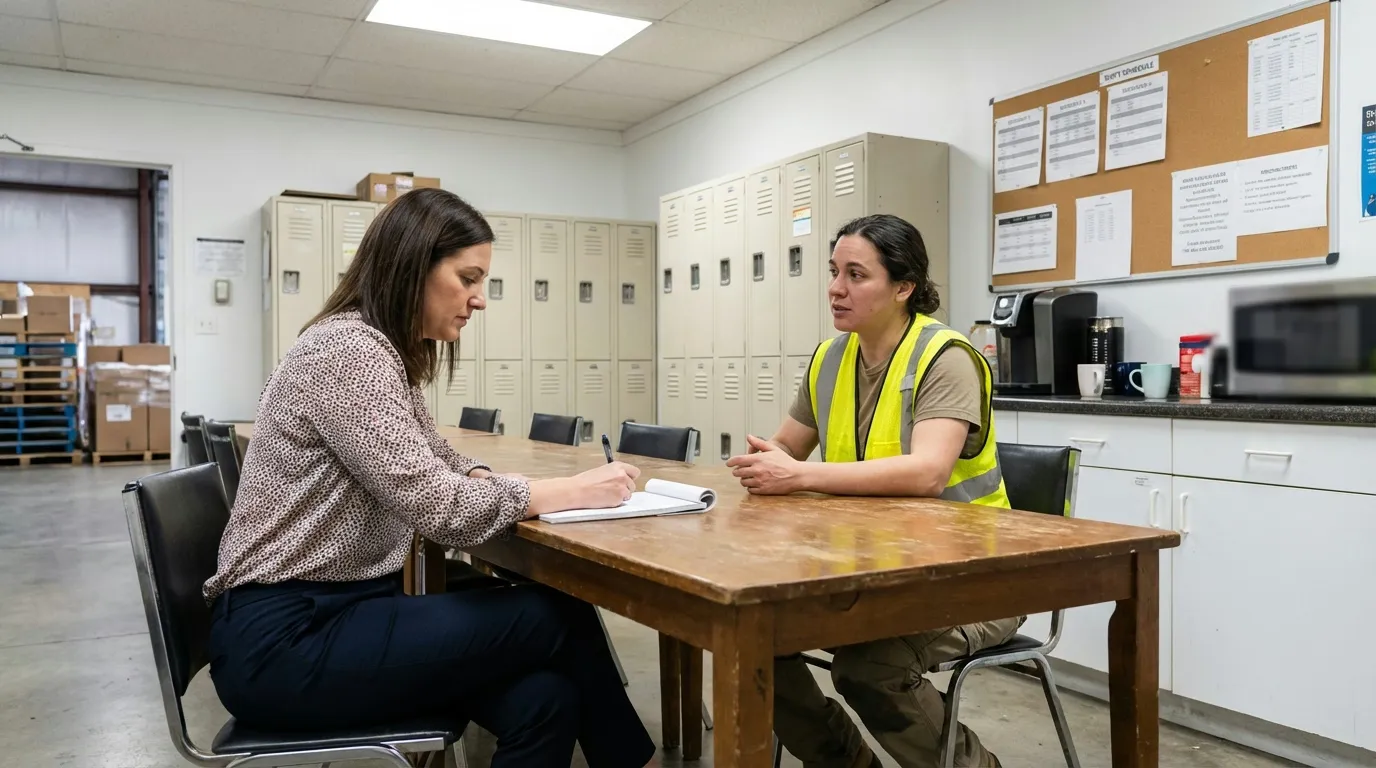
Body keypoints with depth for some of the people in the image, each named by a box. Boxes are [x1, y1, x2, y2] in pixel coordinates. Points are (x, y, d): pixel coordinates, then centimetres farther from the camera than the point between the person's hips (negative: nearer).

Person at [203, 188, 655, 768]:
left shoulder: (386, 353, 13)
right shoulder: (347, 348, -18)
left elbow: (438, 466, 21)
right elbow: (436, 505, -25)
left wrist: (494, 480, -2)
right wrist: (570, 490, -15)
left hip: (338, 610, 8)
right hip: (285, 639, -8)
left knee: (543, 700, -12)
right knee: (558, 618, -12)